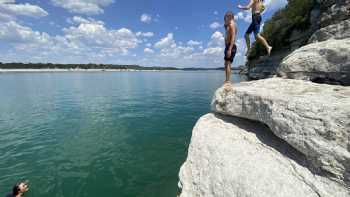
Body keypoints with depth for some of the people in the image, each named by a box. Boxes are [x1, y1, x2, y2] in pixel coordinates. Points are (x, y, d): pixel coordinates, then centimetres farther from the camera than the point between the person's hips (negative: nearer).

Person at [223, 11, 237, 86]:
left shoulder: (232, 24, -7)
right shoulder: (229, 25, 23)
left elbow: (233, 37, -18)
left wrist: (230, 49, -27)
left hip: (231, 47, -10)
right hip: (229, 47, 10)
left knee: (228, 64, -14)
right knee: (227, 64, 8)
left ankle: (228, 81, -16)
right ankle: (227, 80, 11)